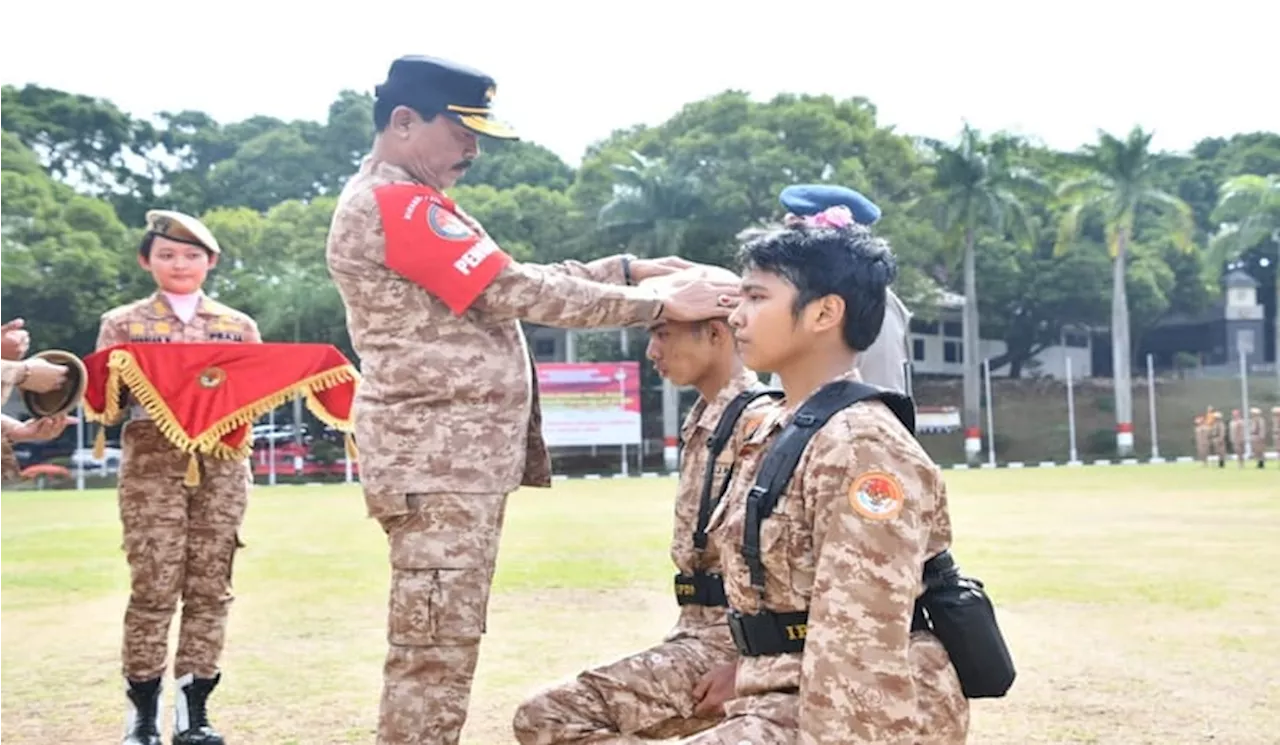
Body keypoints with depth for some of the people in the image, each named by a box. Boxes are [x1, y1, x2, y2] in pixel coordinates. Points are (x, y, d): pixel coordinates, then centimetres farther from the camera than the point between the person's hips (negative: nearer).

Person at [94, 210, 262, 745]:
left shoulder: (239, 325, 15)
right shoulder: (122, 323, 11)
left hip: (222, 464, 2)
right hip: (152, 463, -2)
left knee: (210, 586, 1)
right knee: (154, 587, -7)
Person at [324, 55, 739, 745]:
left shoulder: (408, 202, 19)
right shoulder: (394, 203, -14)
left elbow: (511, 278, 17)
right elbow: (516, 292, -17)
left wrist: (629, 269, 8)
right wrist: (658, 304, -14)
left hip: (460, 452, 10)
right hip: (436, 456, -10)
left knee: (441, 645, 14)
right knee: (436, 649, -7)